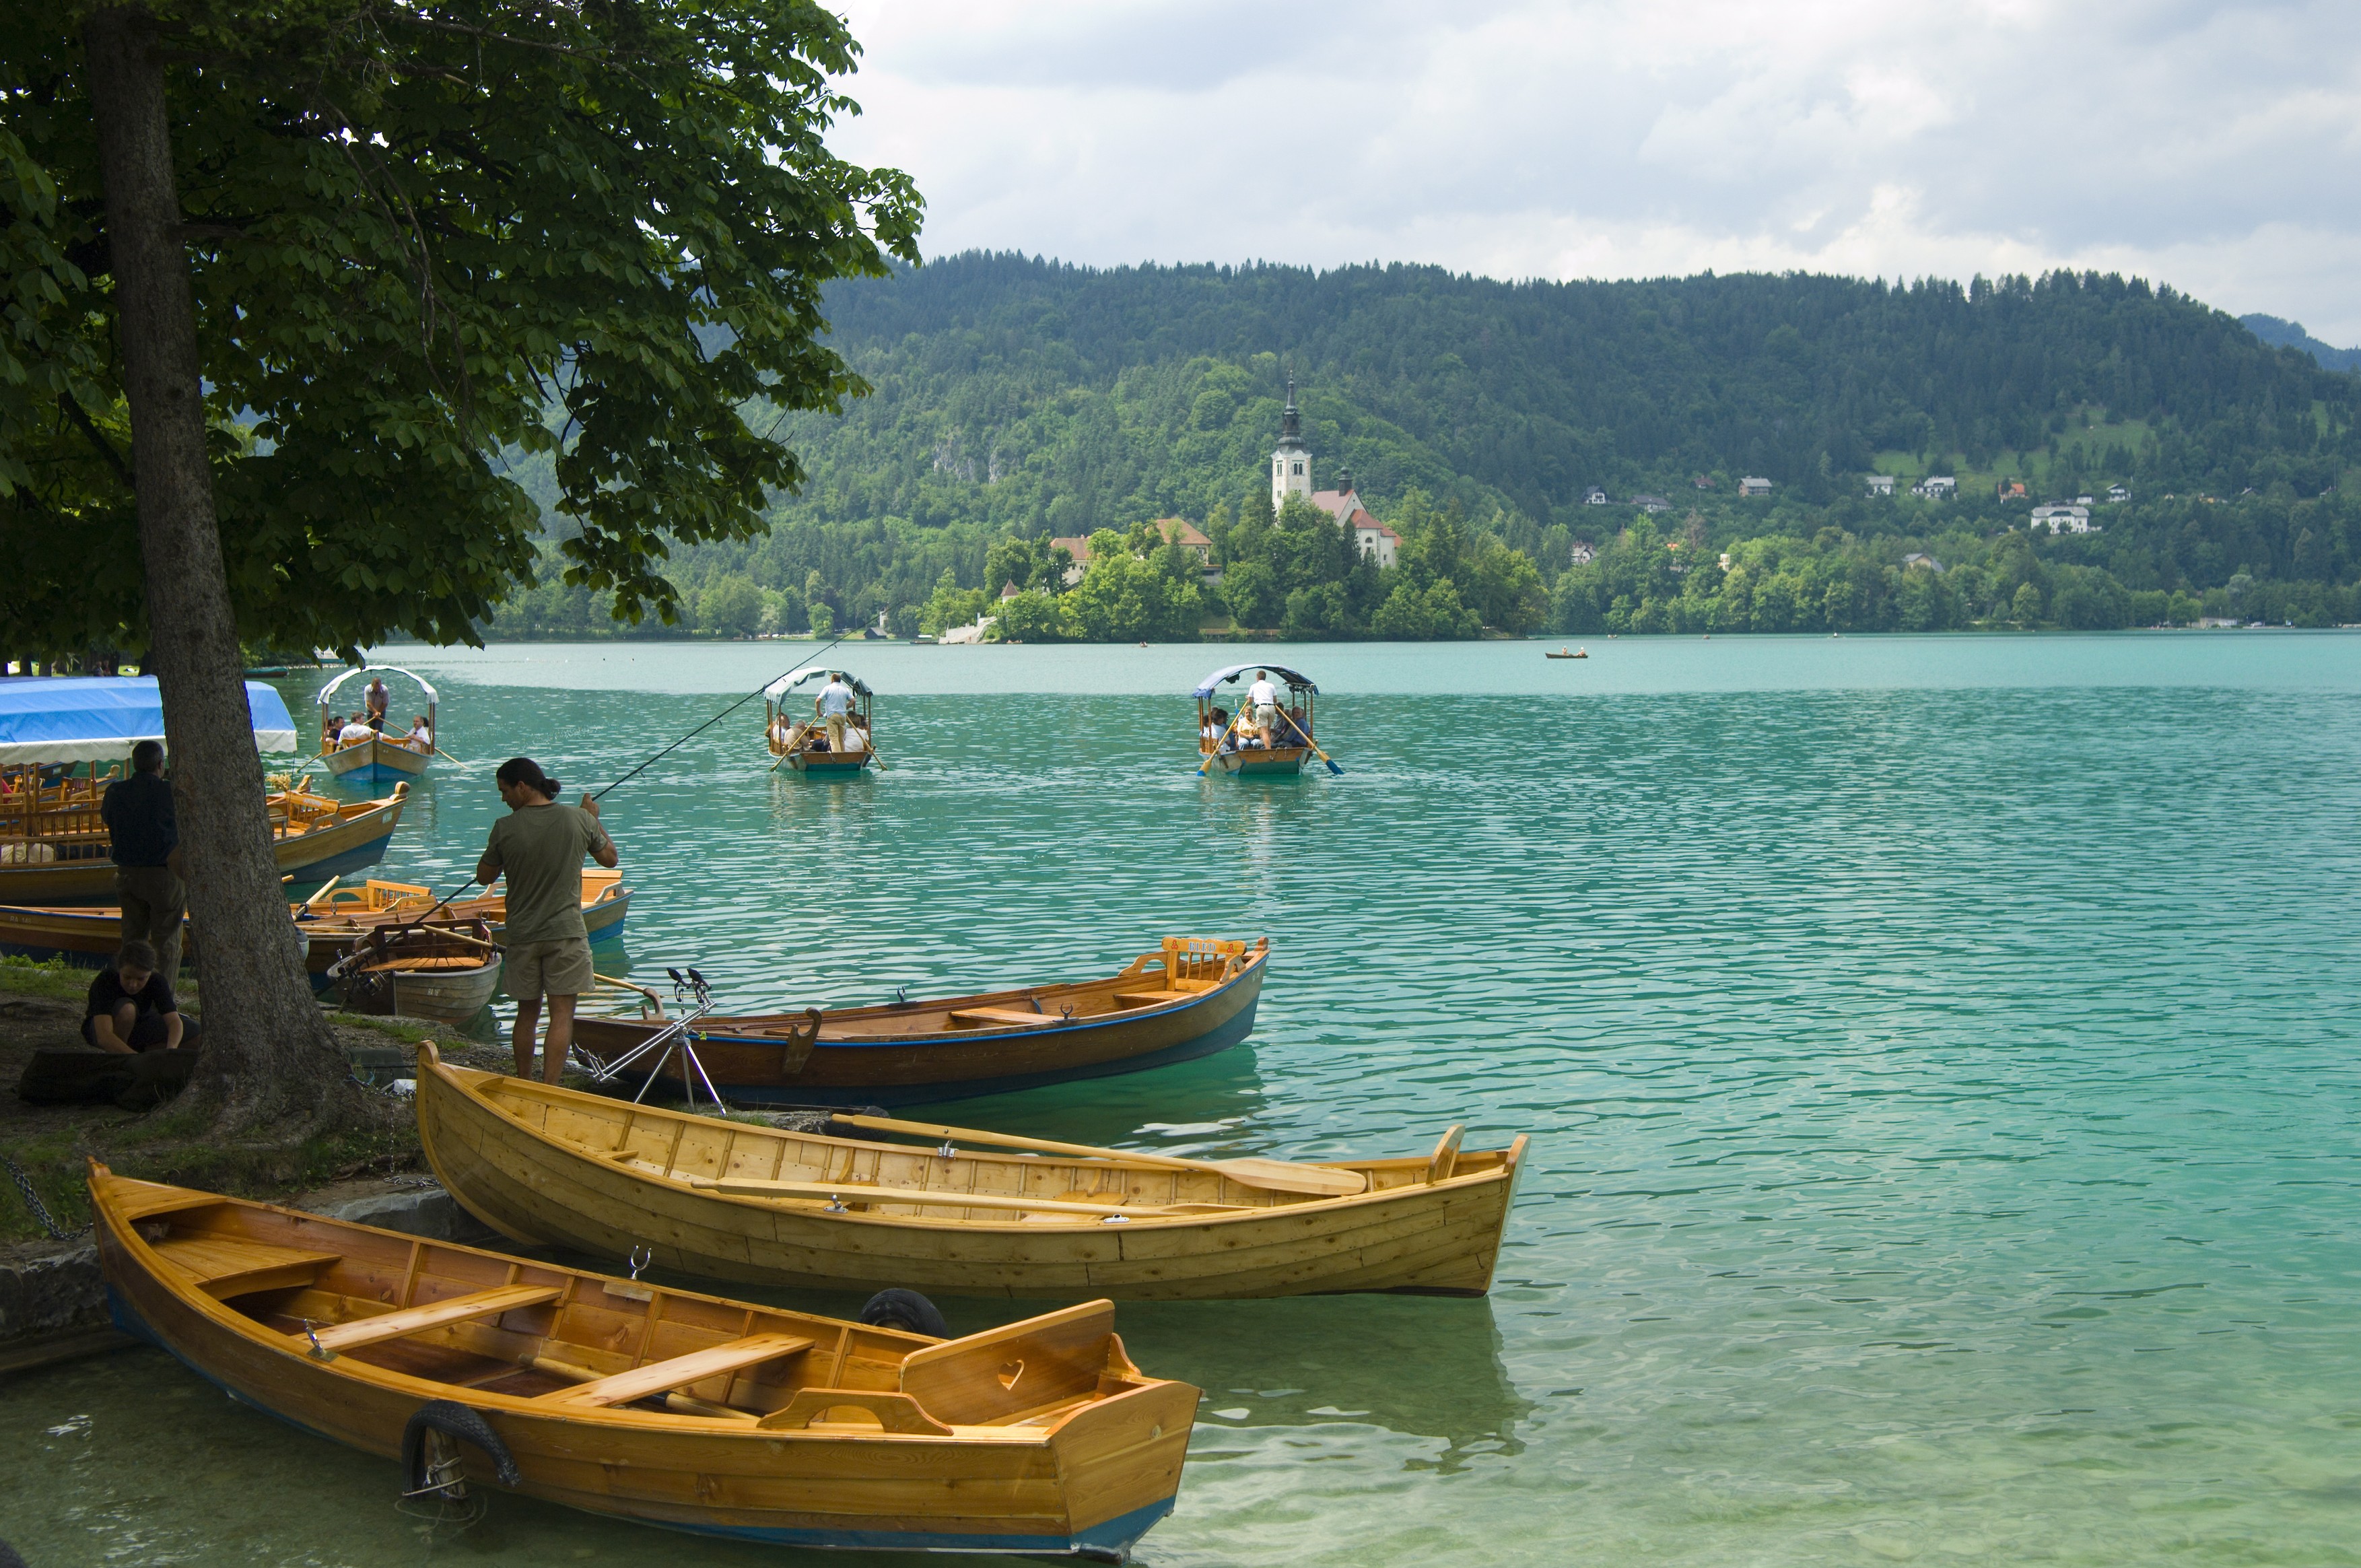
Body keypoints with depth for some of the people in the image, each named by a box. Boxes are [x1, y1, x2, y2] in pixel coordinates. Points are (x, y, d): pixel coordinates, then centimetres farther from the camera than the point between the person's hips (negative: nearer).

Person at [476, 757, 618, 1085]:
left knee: (527, 1013, 16)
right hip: (566, 933, -1)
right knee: (562, 1015, 0)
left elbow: (484, 877, 2)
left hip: (522, 935, 1)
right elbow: (610, 859, 10)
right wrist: (594, 819, 21)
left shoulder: (506, 828, -10)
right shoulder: (579, 819, -6)